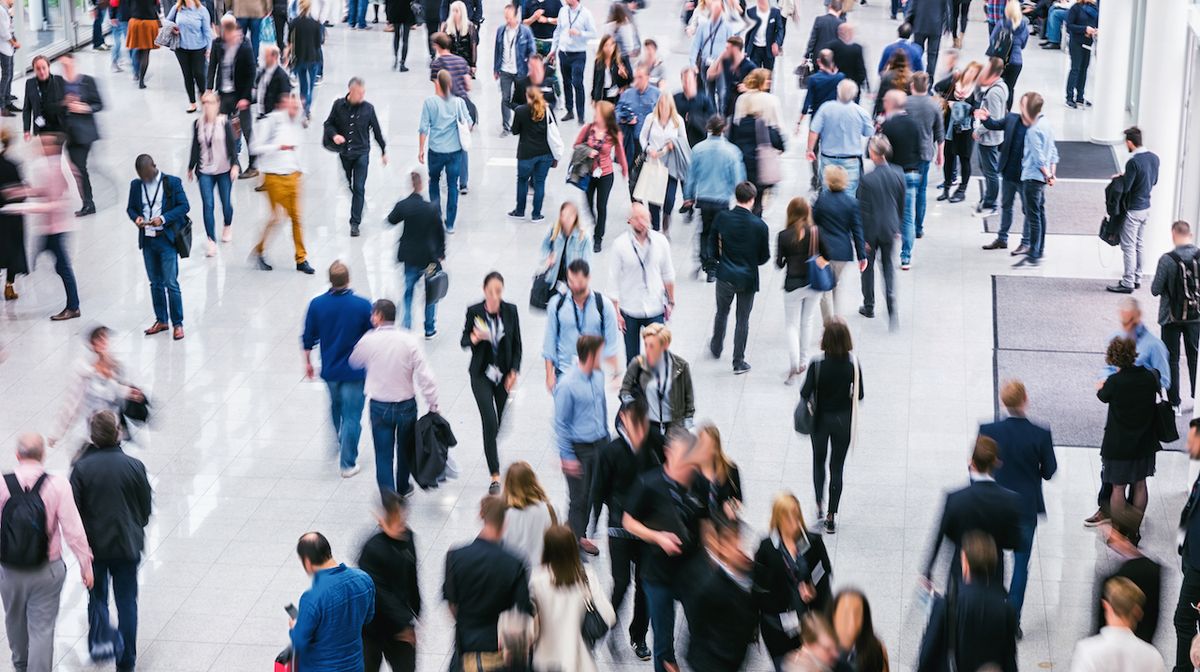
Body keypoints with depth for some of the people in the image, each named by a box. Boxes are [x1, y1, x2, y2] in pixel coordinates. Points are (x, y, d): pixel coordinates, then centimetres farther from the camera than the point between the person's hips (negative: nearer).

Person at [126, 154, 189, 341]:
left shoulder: (172, 182, -5)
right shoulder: (136, 185, 7)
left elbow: (184, 206, -6)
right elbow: (130, 208, 14)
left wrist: (163, 218, -19)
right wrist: (136, 217, -9)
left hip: (167, 239, -5)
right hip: (147, 240, 5)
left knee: (171, 283, -5)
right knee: (155, 282, 12)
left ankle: (177, 323, 2)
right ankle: (161, 320, 23)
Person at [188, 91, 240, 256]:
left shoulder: (225, 122, -8)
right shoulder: (198, 124, 1)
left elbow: (232, 145, -8)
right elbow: (195, 147, 10)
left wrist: (235, 165, -16)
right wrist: (191, 168, 16)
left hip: (224, 170, -2)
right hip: (205, 171, 2)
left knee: (226, 203, 9)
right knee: (207, 205, -7)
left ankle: (228, 227, 42)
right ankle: (211, 241, -4)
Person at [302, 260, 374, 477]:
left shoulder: (317, 304, -10)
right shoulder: (362, 305, -17)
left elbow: (308, 339, 0)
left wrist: (308, 362, 15)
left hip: (329, 369, 3)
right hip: (355, 370, -3)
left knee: (336, 408, 27)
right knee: (352, 417, 4)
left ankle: (340, 446, 45)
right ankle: (347, 464, 8)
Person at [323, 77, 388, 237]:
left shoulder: (368, 108, -4)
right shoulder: (338, 105, -4)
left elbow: (376, 130, 7)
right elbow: (328, 123, 7)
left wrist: (383, 151, 14)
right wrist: (334, 135, -15)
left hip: (361, 154, -1)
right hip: (343, 153, 1)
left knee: (359, 188, -6)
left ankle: (355, 223, -4)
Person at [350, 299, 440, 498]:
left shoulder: (368, 341, -12)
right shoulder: (409, 340, -13)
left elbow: (355, 362, 9)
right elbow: (425, 376, -15)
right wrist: (433, 405, -6)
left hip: (379, 406, -1)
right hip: (406, 405, 1)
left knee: (383, 454, 6)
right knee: (405, 449, 24)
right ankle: (402, 488, 43)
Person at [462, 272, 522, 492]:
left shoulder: (511, 311, -6)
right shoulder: (474, 311, -11)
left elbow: (517, 344, 3)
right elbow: (463, 341, -2)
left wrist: (514, 371, -5)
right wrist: (474, 338, -25)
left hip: (504, 373, 3)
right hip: (481, 374, -3)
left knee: (498, 419, 16)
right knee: (489, 422, -12)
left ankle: (490, 448, 49)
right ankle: (495, 475, -10)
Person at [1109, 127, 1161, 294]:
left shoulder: (1133, 162, -23)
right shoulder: (1154, 158, 2)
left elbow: (1125, 188, -21)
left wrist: (1121, 178, 0)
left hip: (1133, 210, -8)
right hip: (1146, 208, 8)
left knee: (1128, 246, 0)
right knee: (1138, 244, 19)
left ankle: (1128, 283, 3)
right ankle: (1137, 278, 27)